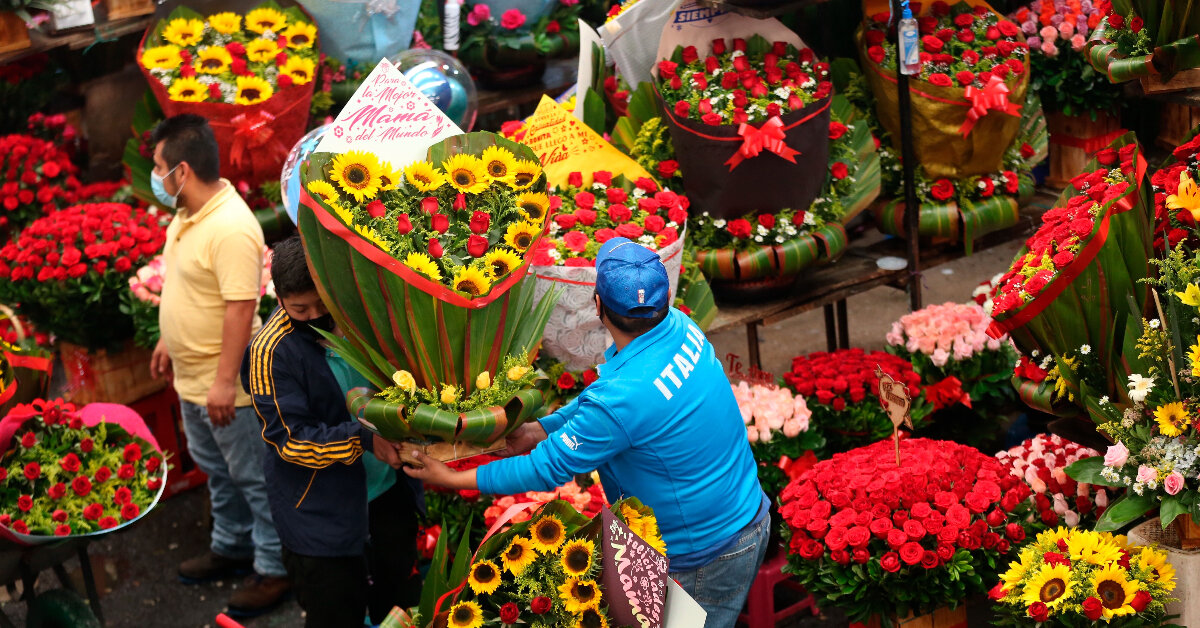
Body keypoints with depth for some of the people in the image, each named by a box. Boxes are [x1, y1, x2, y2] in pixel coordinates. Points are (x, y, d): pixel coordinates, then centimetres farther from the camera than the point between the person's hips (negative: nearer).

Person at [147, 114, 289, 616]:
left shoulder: (231, 227, -27)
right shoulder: (187, 214, 4)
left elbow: (241, 308, -28)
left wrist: (225, 381, -27)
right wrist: (167, 341, 22)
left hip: (224, 384, -10)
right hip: (192, 377, 10)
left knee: (253, 477, 4)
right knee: (216, 471, 24)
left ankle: (275, 568, 17)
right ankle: (232, 547, 41)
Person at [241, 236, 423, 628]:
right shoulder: (272, 352, -19)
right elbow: (291, 439, -21)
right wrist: (364, 439, -29)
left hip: (388, 490, 6)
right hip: (322, 515, -5)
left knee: (397, 595, 20)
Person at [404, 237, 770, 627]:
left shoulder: (621, 400, -33)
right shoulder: (680, 327, -9)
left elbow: (546, 470, -19)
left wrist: (452, 479, -8)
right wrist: (538, 430, 9)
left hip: (704, 557, -8)